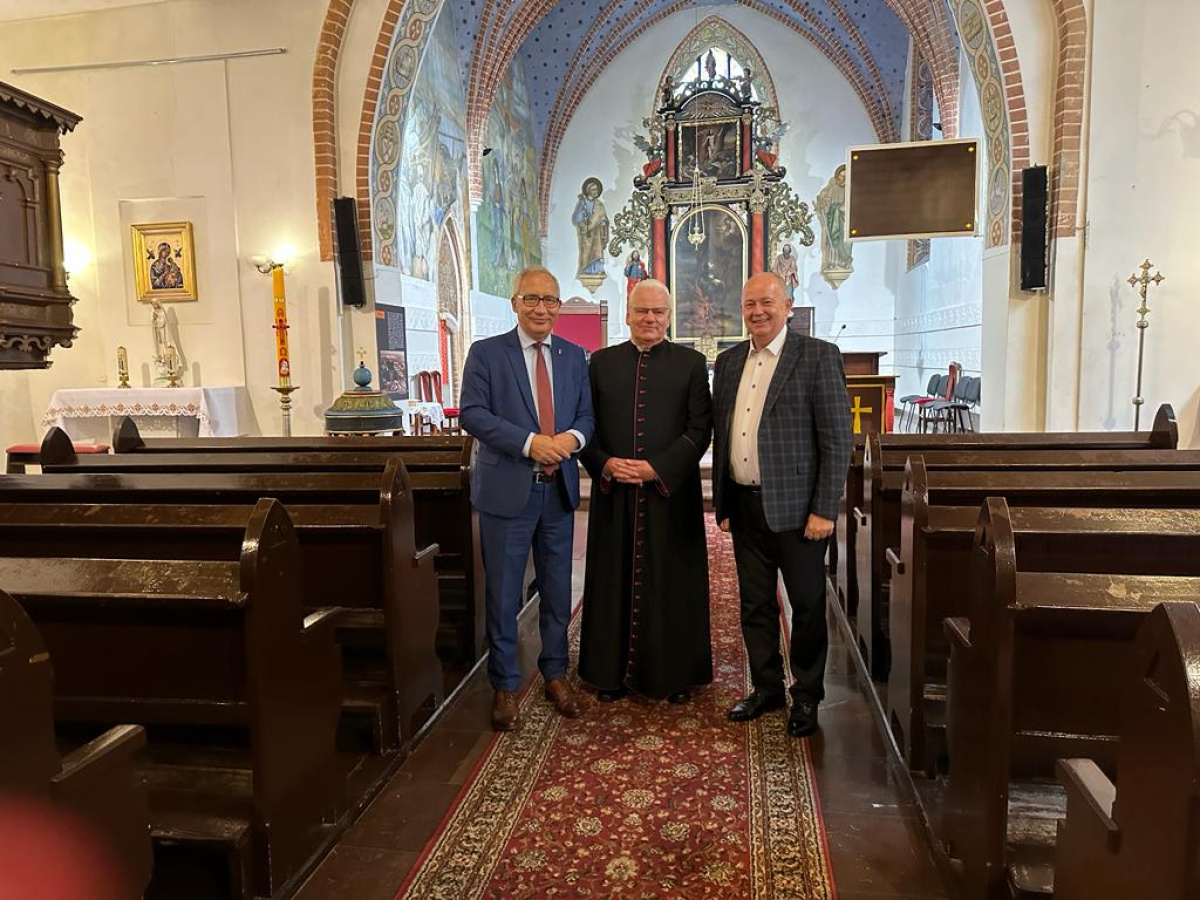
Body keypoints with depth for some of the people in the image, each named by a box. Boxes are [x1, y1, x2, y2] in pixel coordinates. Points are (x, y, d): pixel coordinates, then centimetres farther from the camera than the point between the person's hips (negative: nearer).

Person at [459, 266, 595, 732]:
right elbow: (471, 413, -11)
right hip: (507, 489, -3)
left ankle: (555, 673, 32)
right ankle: (505, 686, 21)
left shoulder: (573, 356, 10)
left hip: (559, 489, 4)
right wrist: (529, 442, -21)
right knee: (503, 593, 6)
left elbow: (586, 413, 9)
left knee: (557, 589, 14)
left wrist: (573, 437, -14)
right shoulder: (486, 353, -2)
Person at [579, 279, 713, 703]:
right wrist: (604, 463, -11)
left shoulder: (691, 363, 3)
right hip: (613, 492, 2)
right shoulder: (601, 362, 8)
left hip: (671, 491, -1)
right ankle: (613, 671, 22)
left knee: (672, 582, 6)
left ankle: (675, 673, 20)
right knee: (615, 580, 8)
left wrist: (658, 468, -14)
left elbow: (700, 428, -3)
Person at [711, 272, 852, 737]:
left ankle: (806, 696, 25)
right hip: (744, 506, 5)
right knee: (755, 605, 14)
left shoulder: (818, 356, -6)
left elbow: (837, 440, -10)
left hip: (795, 507, -5)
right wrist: (721, 503, 11)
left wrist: (824, 510, -14)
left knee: (808, 605, 7)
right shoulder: (728, 362, 11)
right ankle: (766, 687, 31)